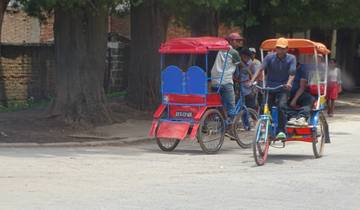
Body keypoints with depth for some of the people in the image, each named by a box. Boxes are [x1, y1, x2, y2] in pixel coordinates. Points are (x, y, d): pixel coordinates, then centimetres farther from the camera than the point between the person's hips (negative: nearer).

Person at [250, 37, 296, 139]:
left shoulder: (291, 58, -4)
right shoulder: (270, 57, -3)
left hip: (283, 88, -2)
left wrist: (289, 83, -36)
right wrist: (252, 80, -29)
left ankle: (281, 130, -16)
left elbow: (292, 73, -15)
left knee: (281, 106, -24)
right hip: (269, 87, 2)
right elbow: (261, 69, -13)